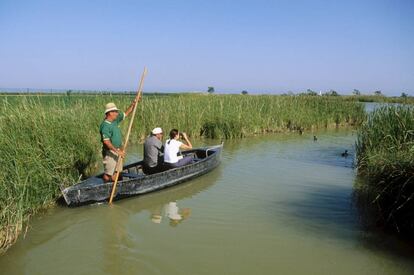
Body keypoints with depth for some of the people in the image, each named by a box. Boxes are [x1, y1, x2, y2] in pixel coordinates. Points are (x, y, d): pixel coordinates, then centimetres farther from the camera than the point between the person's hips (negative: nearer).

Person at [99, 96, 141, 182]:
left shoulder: (115, 120, 6)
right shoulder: (105, 125, -20)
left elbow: (126, 113, 16)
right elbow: (106, 142, -26)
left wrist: (134, 103, 6)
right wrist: (117, 151, -28)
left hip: (117, 151, 9)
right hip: (110, 153, -9)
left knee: (114, 173, 17)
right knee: (107, 175, -1)